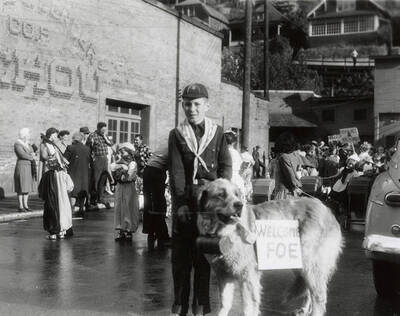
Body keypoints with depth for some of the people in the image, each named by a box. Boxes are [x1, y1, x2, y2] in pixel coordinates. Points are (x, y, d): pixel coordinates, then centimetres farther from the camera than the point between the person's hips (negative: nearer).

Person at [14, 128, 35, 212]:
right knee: (21, 187, -4)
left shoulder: (28, 144, 15)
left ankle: (25, 205, 16)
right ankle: (20, 206, 1)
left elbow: (32, 155, 13)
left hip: (29, 167, 7)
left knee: (28, 187, 8)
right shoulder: (17, 144, -8)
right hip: (21, 167, -7)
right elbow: (22, 155, -20)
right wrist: (31, 158, -5)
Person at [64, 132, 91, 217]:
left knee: (73, 192, -2)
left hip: (73, 173, -4)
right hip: (84, 173, 4)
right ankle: (81, 209, 20)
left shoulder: (70, 148, -9)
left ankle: (71, 210, -13)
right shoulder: (87, 149, 4)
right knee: (82, 192, 15)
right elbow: (89, 161, 8)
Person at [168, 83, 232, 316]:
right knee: (180, 255, 2)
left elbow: (226, 166, 4)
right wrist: (181, 202, -11)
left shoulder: (218, 132, 8)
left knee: (205, 254, 2)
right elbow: (176, 171, -2)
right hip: (185, 201, 0)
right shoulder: (176, 134, 6)